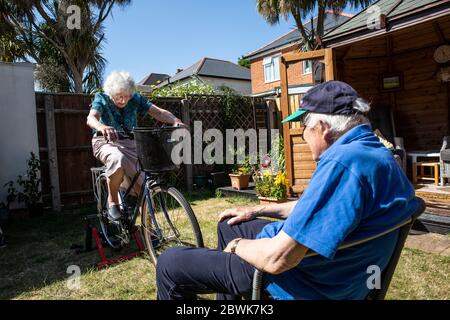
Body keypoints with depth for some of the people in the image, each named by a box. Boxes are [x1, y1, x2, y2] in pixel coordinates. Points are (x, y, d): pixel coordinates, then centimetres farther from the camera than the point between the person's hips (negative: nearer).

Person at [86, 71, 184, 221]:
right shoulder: (101, 98, -9)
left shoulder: (136, 99, -3)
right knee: (118, 159, -40)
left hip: (129, 143, 3)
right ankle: (112, 201, -16)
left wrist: (176, 121, -35)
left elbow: (159, 112, -14)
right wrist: (102, 127, -53)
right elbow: (91, 118, -28)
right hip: (106, 142, -2)